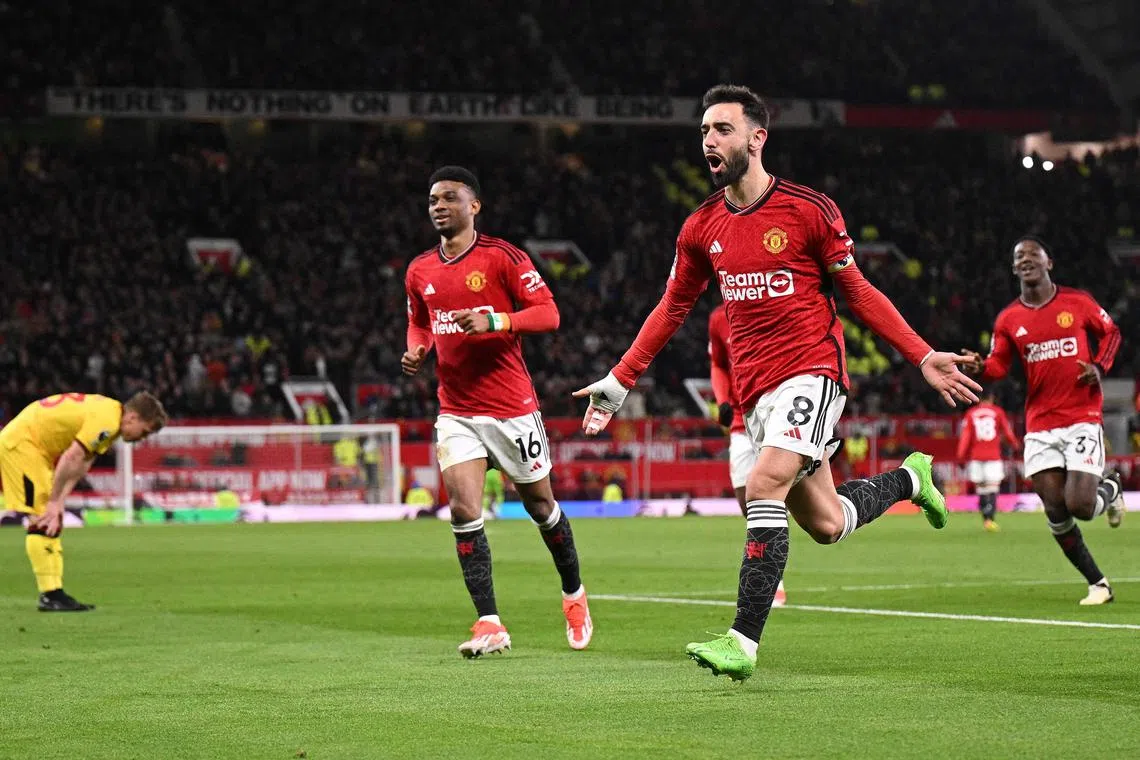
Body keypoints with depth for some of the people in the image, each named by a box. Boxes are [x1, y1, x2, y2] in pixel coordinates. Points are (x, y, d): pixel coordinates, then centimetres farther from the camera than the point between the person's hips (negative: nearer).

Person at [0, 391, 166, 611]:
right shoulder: (106, 421, -23)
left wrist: (58, 501, -4)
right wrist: (54, 502, -20)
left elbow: (81, 465, 4)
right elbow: (71, 458, -27)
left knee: (51, 521, 11)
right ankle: (50, 595, -14)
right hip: (20, 444, -11)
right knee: (44, 522, -13)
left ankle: (54, 593, 12)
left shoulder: (108, 412, 9)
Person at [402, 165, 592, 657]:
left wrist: (494, 321, -26)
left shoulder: (502, 257, -8)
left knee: (540, 506, 10)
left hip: (512, 407, -4)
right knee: (463, 511, -12)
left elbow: (548, 313, -12)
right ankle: (489, 626, -10)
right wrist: (416, 351, 2)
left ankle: (574, 595, 34)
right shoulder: (420, 272, 8)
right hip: (456, 410, 4)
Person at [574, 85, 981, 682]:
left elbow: (859, 293, 2)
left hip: (812, 370, -5)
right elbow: (672, 308, 19)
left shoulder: (808, 210, -6)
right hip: (755, 387, 5)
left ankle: (742, 642, -23)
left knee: (764, 487, -24)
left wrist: (923, 357, -5)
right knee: (826, 524, 9)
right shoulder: (702, 228, 8)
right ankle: (909, 478, 40)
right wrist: (619, 381, 15)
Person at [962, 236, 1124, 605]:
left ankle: (1110, 488, 22)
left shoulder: (1078, 302, 1)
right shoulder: (1008, 320, 5)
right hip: (1040, 425, 3)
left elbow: (1111, 333, 14)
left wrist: (1099, 367, -3)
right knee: (1055, 511, -6)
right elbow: (998, 365, 4)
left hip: (1083, 418, -3)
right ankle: (1097, 583, 9)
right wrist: (979, 368, -19)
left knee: (1079, 506, -15)